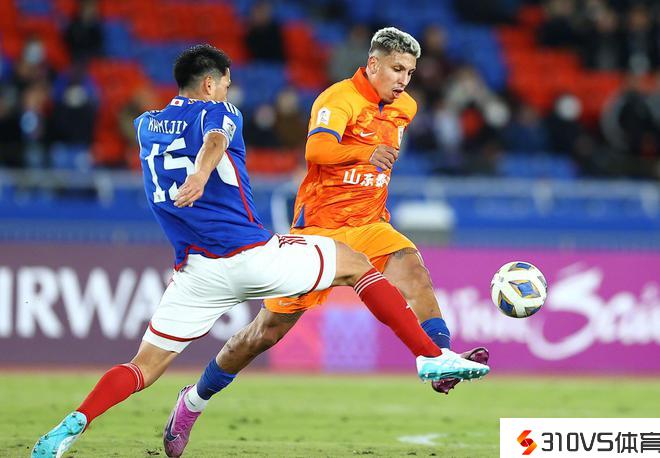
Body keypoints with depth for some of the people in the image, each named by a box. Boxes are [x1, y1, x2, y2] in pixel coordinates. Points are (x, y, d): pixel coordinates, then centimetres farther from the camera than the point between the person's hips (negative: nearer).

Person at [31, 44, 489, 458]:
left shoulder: (146, 125, 18)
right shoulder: (217, 112, 1)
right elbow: (214, 141, -23)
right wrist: (199, 174, -43)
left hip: (198, 271, 4)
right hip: (254, 254, -4)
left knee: (143, 368, 6)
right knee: (354, 262, 16)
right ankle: (432, 357, 9)